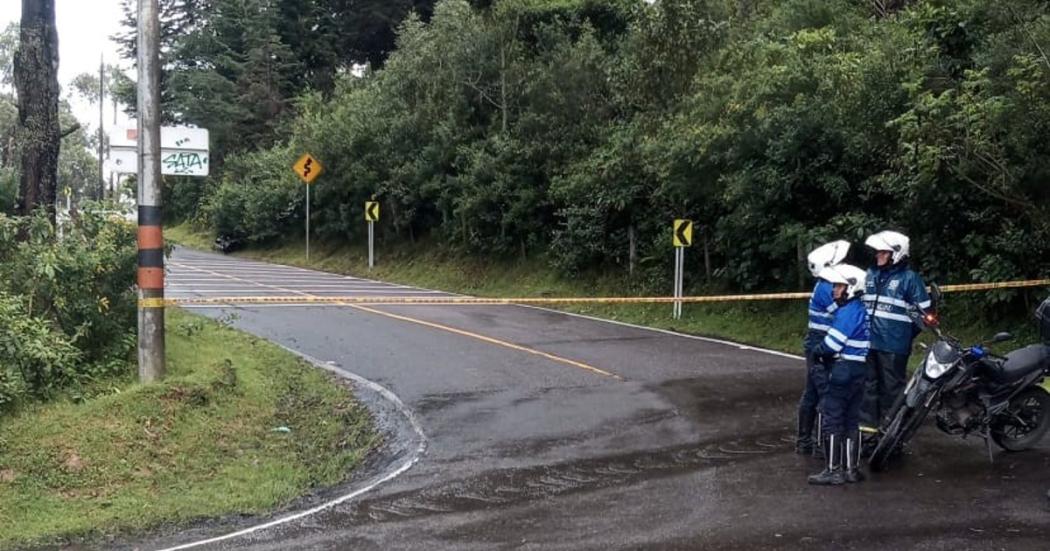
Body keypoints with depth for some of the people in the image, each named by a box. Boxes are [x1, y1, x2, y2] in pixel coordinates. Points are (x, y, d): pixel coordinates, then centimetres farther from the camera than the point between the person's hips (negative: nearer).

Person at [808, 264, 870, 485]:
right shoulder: (861, 310, 12)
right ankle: (852, 469, 18)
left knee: (831, 420, -3)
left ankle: (833, 470, 0)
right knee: (851, 421, 14)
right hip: (859, 369, 9)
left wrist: (816, 351, 2)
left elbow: (832, 344, -18)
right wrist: (823, 350, 12)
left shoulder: (847, 312, -17)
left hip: (843, 370, -9)